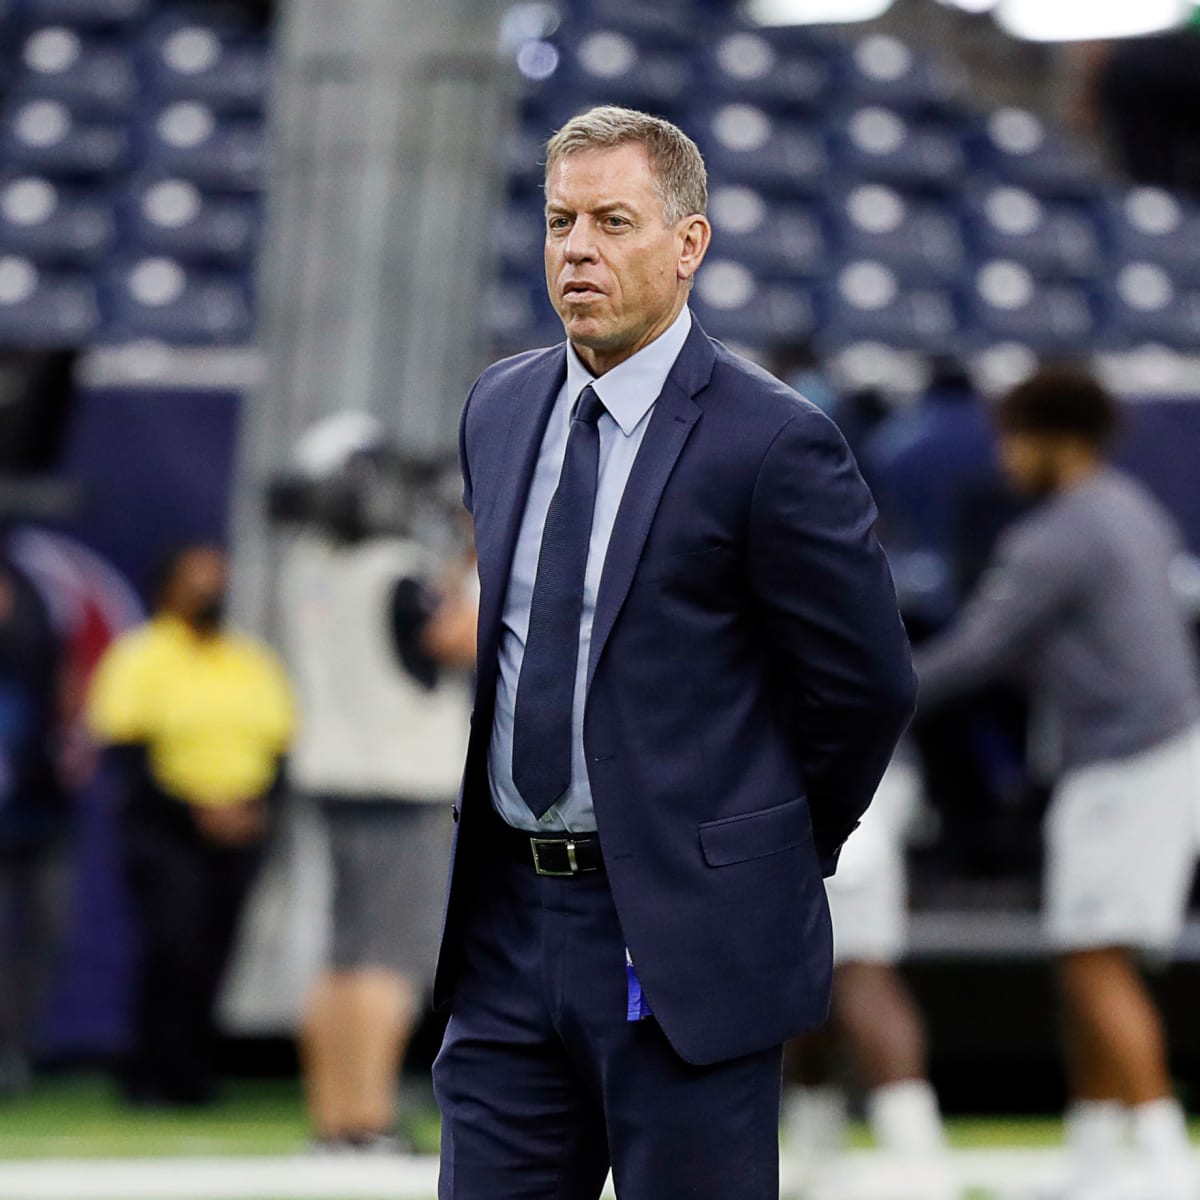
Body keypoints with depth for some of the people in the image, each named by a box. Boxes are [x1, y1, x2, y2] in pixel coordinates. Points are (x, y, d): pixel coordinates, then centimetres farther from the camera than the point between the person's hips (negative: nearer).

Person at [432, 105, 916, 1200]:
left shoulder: (771, 442, -12)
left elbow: (867, 685, -6)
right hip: (508, 920, 6)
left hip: (688, 936, -6)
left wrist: (780, 851, 4)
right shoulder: (498, 408, 10)